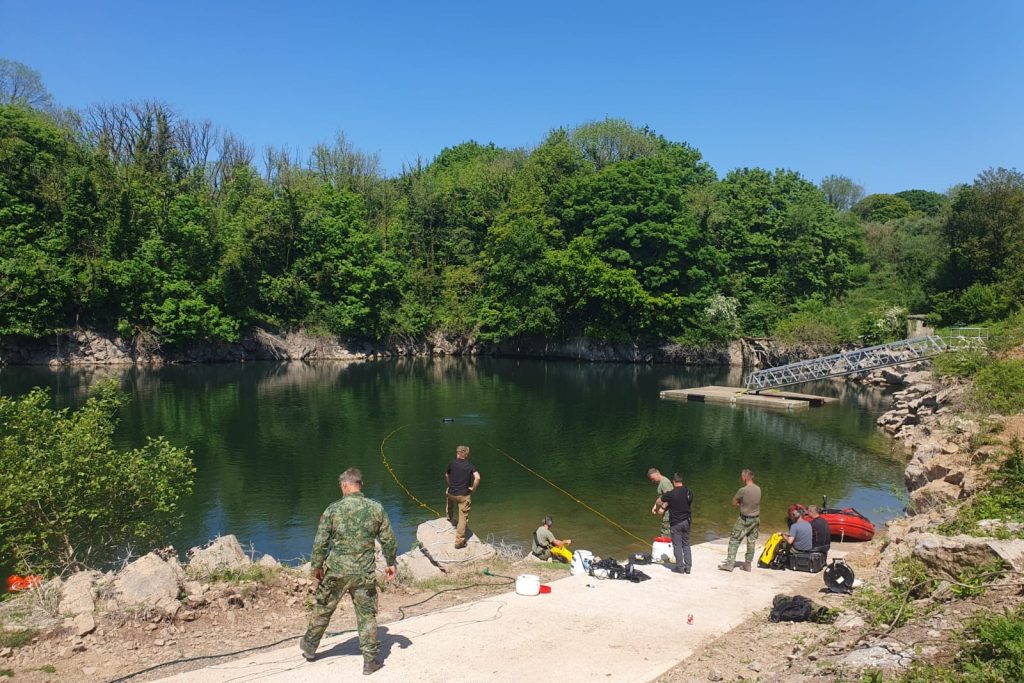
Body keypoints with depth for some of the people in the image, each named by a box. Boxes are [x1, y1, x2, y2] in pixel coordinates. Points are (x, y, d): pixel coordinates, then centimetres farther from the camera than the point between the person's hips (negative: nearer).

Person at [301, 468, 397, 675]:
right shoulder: (376, 508, -3)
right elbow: (388, 539, 2)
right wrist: (391, 563, 15)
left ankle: (309, 646, 38)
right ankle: (370, 660, 13)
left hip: (336, 572, 0)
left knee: (322, 609, 19)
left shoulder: (333, 509, -8)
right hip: (365, 573, 1)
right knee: (367, 615, 10)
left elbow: (320, 542, -4)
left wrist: (316, 566, 10)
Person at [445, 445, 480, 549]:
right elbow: (477, 478, -19)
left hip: (452, 493, 3)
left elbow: (446, 476, 16)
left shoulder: (452, 464, 0)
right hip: (464, 495, -3)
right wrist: (473, 488, -5)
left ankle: (450, 519, 60)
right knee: (463, 518, 2)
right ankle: (459, 541, -1)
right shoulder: (470, 466, -4)